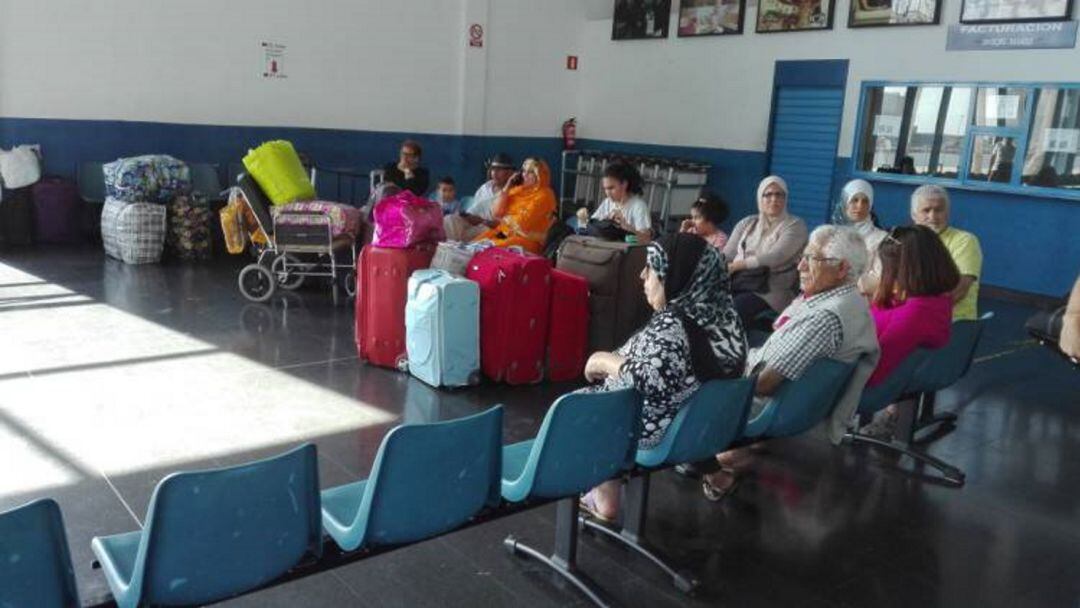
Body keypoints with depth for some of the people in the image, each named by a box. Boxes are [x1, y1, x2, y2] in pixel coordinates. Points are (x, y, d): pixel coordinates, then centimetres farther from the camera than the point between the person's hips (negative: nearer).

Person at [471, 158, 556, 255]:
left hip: (527, 240, -7)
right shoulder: (517, 189, 13)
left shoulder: (545, 195, -8)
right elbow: (495, 213, 5)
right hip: (504, 232, 7)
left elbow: (523, 221, -15)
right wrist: (506, 188, -1)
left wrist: (504, 218, 2)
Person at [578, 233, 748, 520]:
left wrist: (604, 361, -22)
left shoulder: (672, 323, -27)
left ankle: (605, 498, 22)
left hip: (651, 431, -8)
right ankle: (604, 489, 28)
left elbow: (654, 382, -40)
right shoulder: (722, 317, -1)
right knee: (602, 389, 28)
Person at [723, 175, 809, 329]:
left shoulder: (795, 225, 4)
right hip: (736, 282, 4)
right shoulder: (747, 223, 19)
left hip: (769, 290, -4)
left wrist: (737, 265, -14)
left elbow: (775, 257, -11)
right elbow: (727, 254, 13)